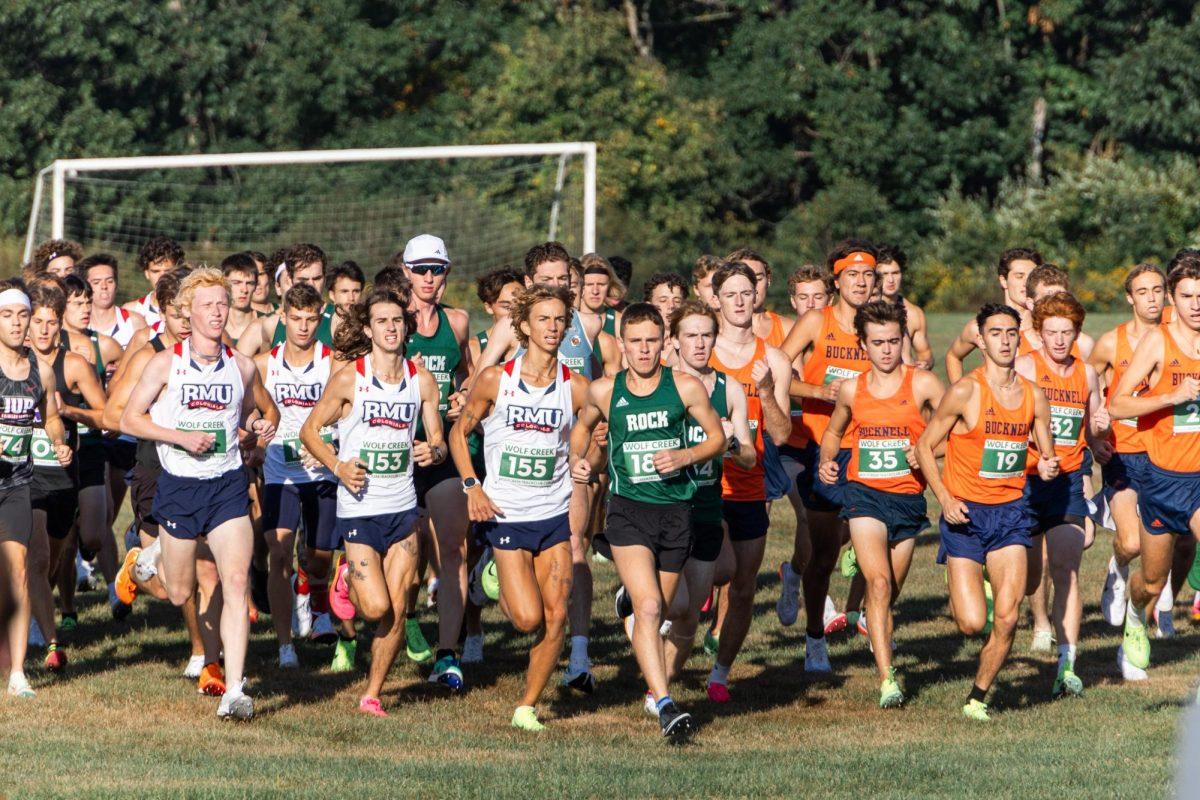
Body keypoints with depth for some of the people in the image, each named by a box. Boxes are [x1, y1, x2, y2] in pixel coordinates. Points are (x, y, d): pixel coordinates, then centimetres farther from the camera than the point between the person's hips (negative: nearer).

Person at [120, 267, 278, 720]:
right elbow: (130, 419, -3)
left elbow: (264, 409, 21)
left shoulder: (242, 367, 3)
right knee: (180, 595, 8)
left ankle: (234, 691, -16)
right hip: (179, 483, -1)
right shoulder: (166, 364, -4)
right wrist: (180, 437, -15)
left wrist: (264, 425, -3)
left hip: (227, 483, 1)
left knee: (236, 583, -14)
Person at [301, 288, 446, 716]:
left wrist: (433, 451, -14)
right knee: (376, 608, -11)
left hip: (404, 508, 3)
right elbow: (310, 430, 1)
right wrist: (338, 467, -14)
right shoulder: (348, 378, -7)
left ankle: (372, 694, 14)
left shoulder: (422, 380, 3)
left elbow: (438, 440, 10)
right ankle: (347, 578, 23)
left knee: (397, 610, 0)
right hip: (359, 509, -3)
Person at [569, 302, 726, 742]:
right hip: (628, 510, -1)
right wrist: (577, 459, 4)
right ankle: (665, 705, -26)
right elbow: (582, 425, 23)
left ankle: (654, 687, 37)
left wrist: (684, 456, -10)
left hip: (675, 511, 2)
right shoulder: (604, 391, 3)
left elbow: (718, 438, 8)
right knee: (647, 606, -19)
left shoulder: (686, 388, 0)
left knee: (658, 611, 10)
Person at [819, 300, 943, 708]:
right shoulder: (852, 390, 6)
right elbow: (833, 431, 24)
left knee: (890, 593, 11)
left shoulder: (922, 383, -3)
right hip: (864, 494, 0)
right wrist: (826, 461, 4)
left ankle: (879, 647, 42)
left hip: (909, 497, 0)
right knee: (879, 583, -18)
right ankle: (887, 679, -22)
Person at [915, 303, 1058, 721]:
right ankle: (961, 588, 28)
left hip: (1011, 512, 3)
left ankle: (978, 696, 13)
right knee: (972, 623, -9)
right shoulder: (964, 392, -10)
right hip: (965, 513, -3)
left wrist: (1047, 468, -9)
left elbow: (1046, 456, 15)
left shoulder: (1034, 397, 3)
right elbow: (925, 446, -4)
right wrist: (946, 500, -15)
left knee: (1006, 619, -8)